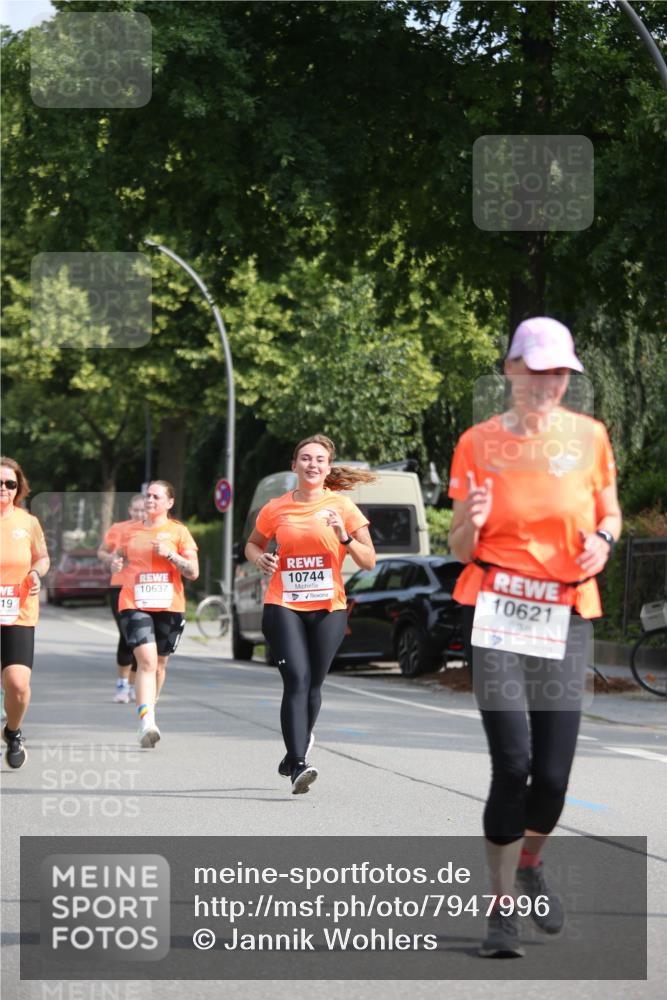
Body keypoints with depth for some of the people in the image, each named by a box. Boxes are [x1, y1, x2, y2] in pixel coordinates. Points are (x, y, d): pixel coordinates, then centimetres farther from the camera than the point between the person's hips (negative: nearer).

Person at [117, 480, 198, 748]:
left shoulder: (178, 532, 3)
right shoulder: (131, 532, 10)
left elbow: (193, 573, -1)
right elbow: (125, 562, 27)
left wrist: (169, 554, -14)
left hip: (169, 606, 1)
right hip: (135, 605, -1)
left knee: (159, 663, 11)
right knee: (146, 660, -18)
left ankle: (148, 712, 33)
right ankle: (146, 723, -28)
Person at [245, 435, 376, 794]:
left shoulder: (342, 506, 0)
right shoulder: (276, 509, 3)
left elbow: (369, 561, 1)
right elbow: (253, 544, 20)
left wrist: (344, 537, -17)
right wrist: (260, 558, -3)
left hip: (329, 608, 1)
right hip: (283, 606, -1)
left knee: (312, 684, 8)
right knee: (296, 680, -16)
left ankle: (295, 755, 29)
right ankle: (299, 765, -22)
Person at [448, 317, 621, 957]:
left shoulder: (588, 436, 4)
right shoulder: (479, 443, 2)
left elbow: (609, 512, 19)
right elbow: (462, 550, 6)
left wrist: (603, 539, -4)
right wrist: (470, 523, -17)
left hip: (564, 616, 2)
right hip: (496, 612, -2)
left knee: (553, 772, -3)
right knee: (512, 763, -13)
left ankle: (531, 865, 31)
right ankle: (502, 907, 1)